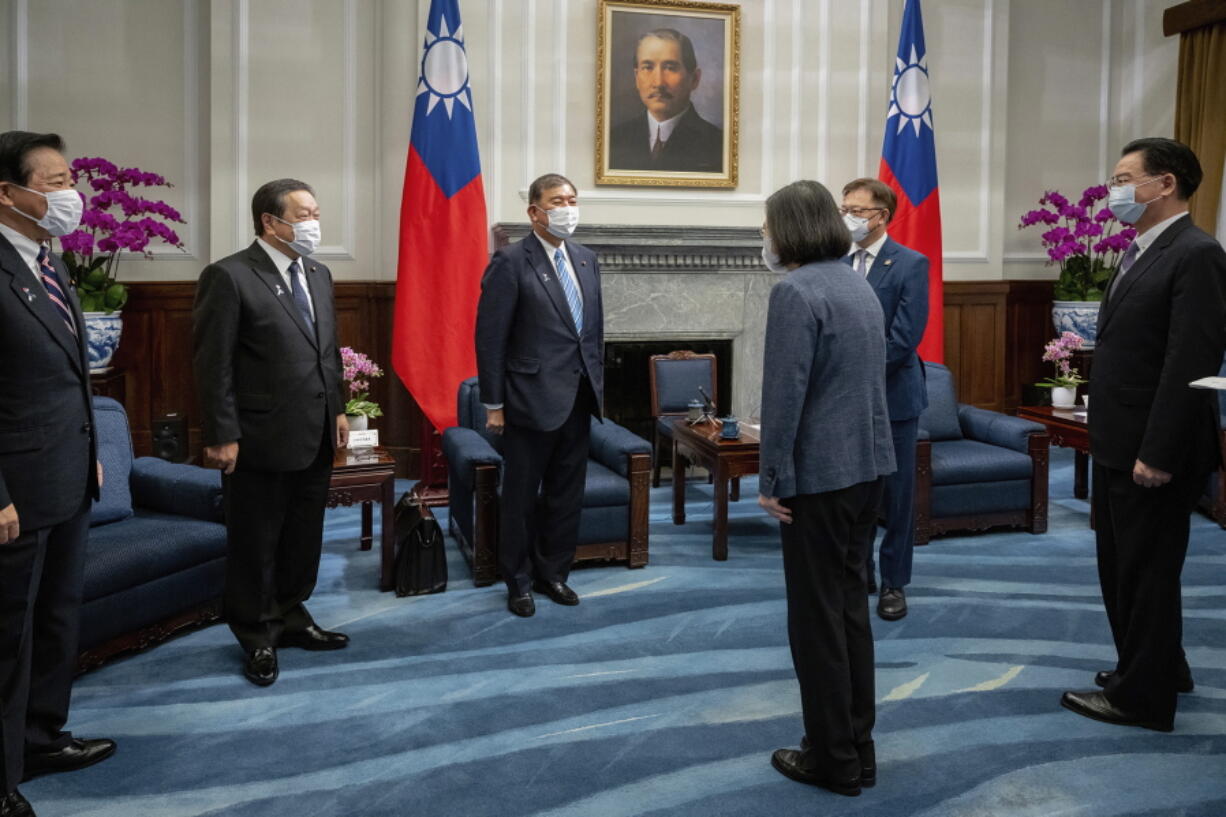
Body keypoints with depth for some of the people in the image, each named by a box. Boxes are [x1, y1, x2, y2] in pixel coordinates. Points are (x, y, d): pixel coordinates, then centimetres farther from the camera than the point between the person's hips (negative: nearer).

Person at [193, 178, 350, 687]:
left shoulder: (318, 275, 11)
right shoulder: (229, 277, -12)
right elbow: (213, 364, -14)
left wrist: (337, 409, 12)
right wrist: (222, 436, -16)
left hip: (314, 436, 7)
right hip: (259, 441, -7)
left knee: (304, 536, 17)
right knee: (254, 543, 8)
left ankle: (291, 617, 35)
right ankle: (257, 637, 24)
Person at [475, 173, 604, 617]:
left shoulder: (586, 259, 10)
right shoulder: (511, 262, -10)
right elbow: (490, 337, -11)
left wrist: (597, 384, 13)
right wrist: (493, 404, -11)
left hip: (578, 399, 6)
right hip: (532, 399, -6)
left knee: (567, 494, 14)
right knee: (522, 497, 6)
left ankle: (553, 572, 29)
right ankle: (519, 581, 21)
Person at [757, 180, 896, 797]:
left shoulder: (796, 291, -16)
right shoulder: (859, 284, 11)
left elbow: (784, 393, -20)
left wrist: (774, 479, -14)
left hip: (820, 473, -9)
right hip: (867, 465, 9)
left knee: (817, 616, 3)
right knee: (850, 603, 16)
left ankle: (833, 759, 14)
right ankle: (858, 748, 25)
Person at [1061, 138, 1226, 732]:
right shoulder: (1141, 254, 13)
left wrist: (1158, 454, -23)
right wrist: (1109, 440, 15)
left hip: (1151, 452, -9)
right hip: (1118, 445, 9)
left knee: (1146, 571, 3)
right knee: (1120, 566, 20)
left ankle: (1142, 695, 18)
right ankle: (1159, 666, 37)